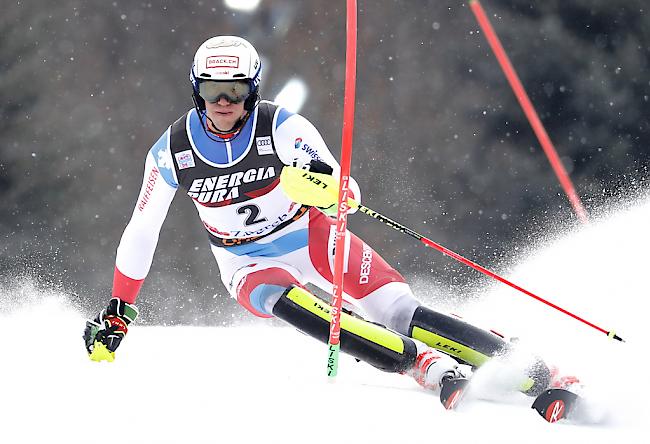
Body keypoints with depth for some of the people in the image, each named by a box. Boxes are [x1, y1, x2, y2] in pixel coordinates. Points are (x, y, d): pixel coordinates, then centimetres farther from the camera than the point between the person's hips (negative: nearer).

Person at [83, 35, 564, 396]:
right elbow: (141, 233, 1)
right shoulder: (172, 151, -12)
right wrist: (117, 314, 3)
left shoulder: (281, 126, -20)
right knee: (288, 303, -34)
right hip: (250, 266, 1)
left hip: (309, 234, -1)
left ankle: (520, 364, -21)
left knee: (396, 308, -22)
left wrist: (329, 187, -54)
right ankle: (427, 366, -42)